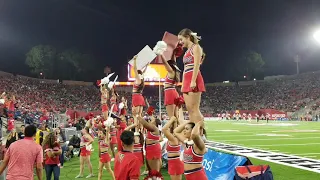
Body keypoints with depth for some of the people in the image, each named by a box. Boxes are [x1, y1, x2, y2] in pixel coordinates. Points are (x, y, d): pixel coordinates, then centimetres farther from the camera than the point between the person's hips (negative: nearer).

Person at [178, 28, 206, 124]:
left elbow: (196, 65, -12)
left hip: (193, 80, -9)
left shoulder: (196, 47, 0)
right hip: (187, 81, 9)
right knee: (189, 109, 4)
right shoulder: (187, 51, 24)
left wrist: (193, 81, -21)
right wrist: (183, 84, 16)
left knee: (194, 109, -13)